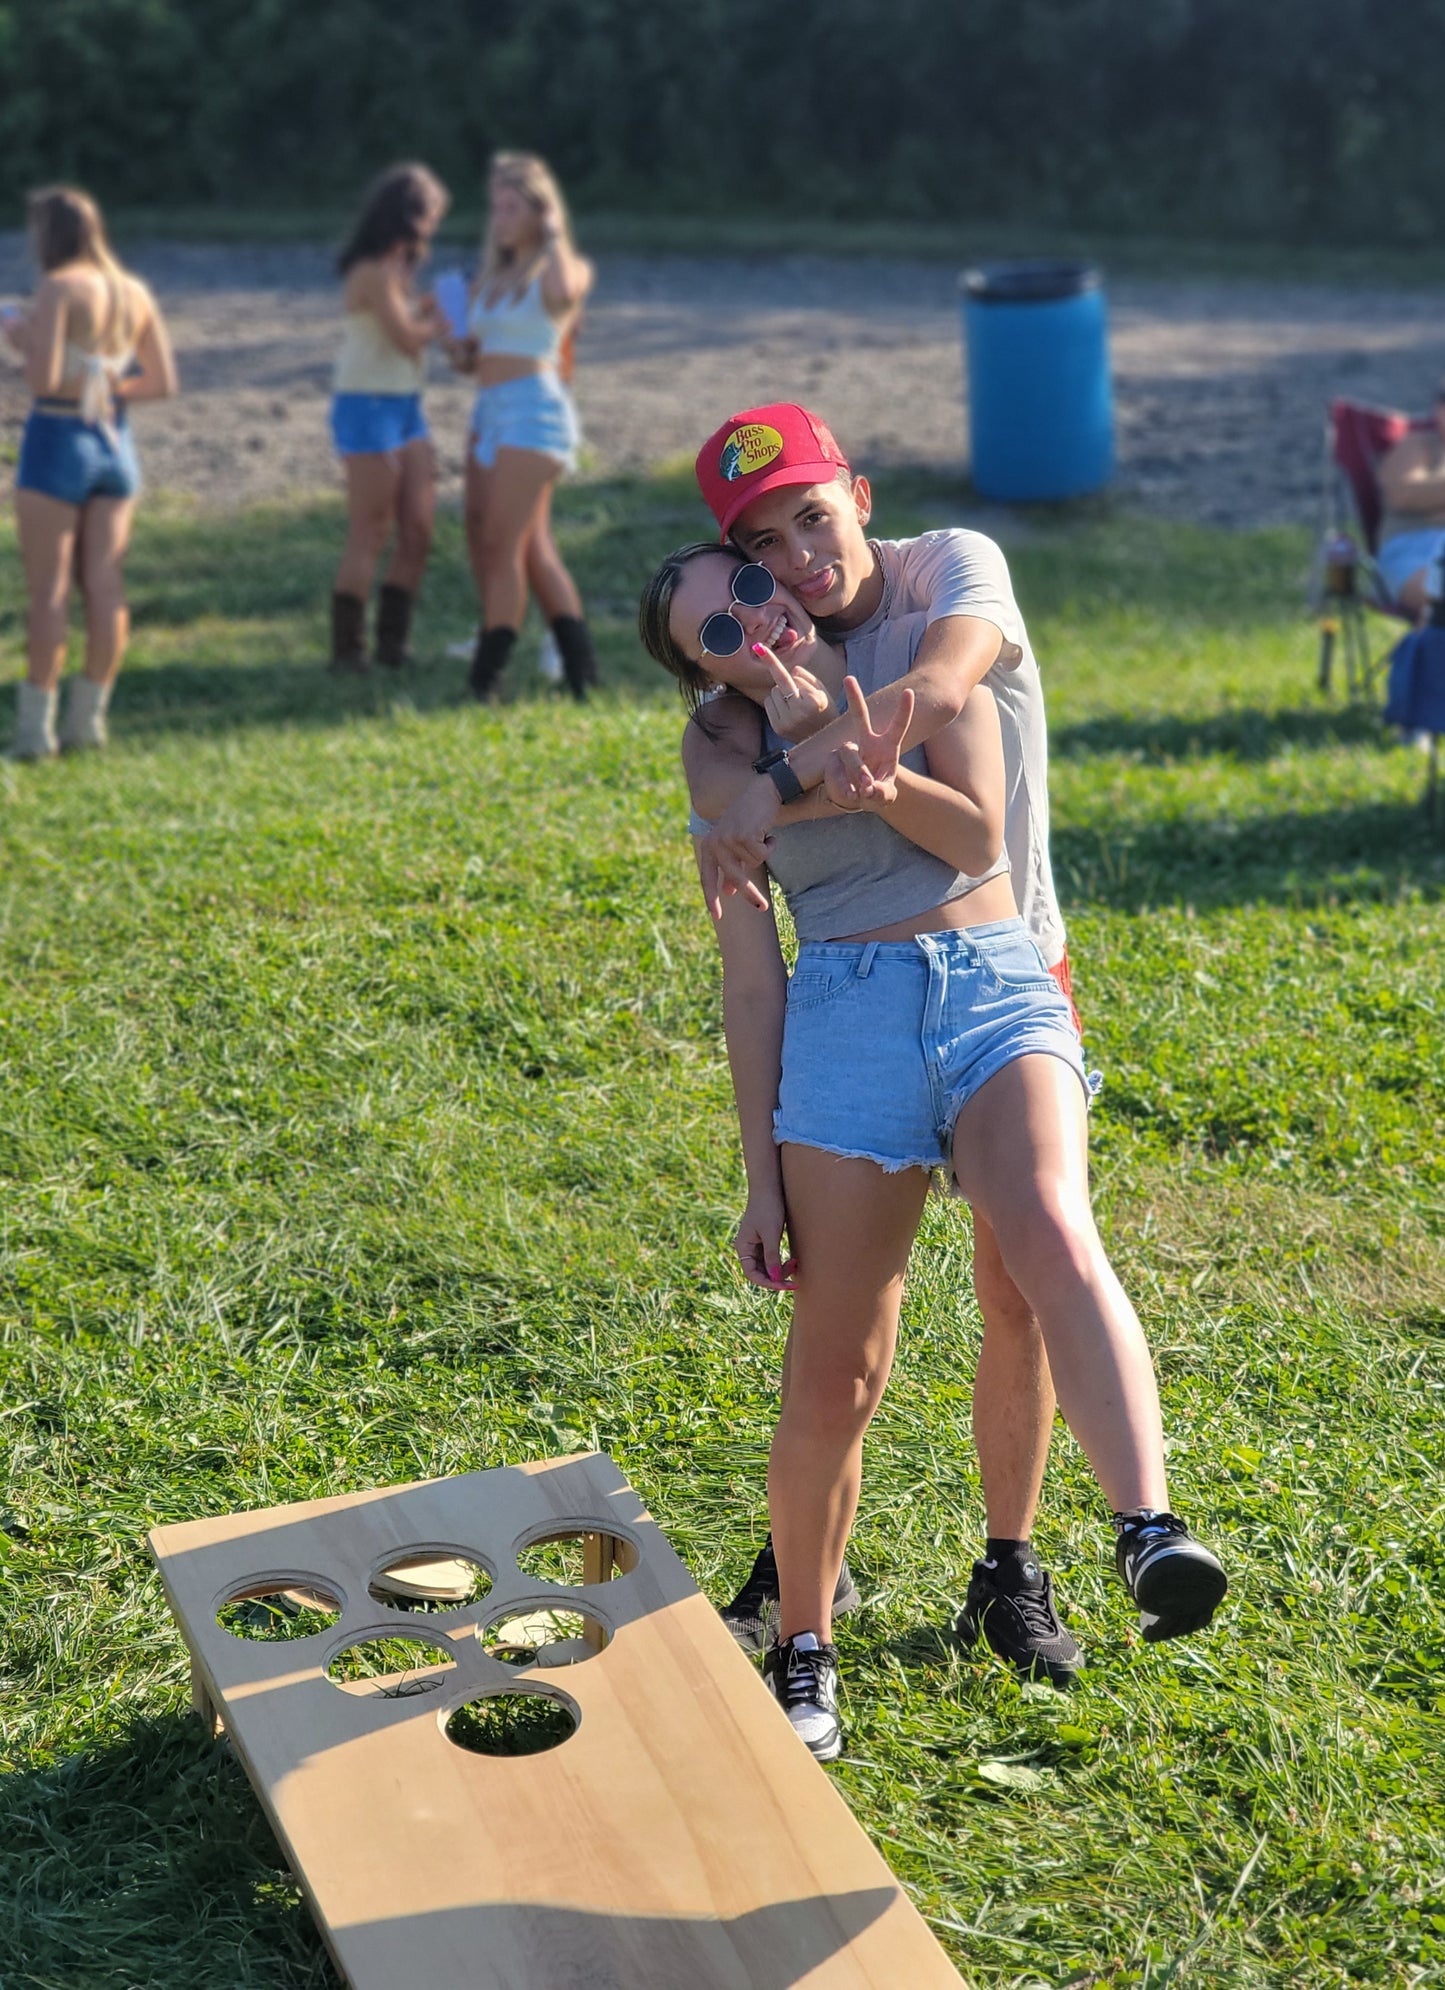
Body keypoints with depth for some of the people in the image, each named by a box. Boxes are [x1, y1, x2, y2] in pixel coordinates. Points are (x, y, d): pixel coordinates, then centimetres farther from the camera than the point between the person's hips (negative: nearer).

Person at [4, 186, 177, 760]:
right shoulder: (135, 292, 8)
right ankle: (87, 718, 13)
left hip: (57, 440, -6)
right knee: (105, 586, 7)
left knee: (48, 590, -2)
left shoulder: (59, 287, -12)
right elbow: (163, 383, 9)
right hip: (115, 444, 6)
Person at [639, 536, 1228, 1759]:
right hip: (845, 1016, 1)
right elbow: (751, 983, 8)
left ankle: (1151, 1536, -44)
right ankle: (804, 1651, 19)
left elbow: (977, 838, -1)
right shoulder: (726, 763, 8)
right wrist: (763, 1179, 5)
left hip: (995, 983, 0)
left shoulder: (917, 651, 6)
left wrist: (876, 779, -19)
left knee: (1051, 1233, -32)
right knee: (834, 1381, 1)